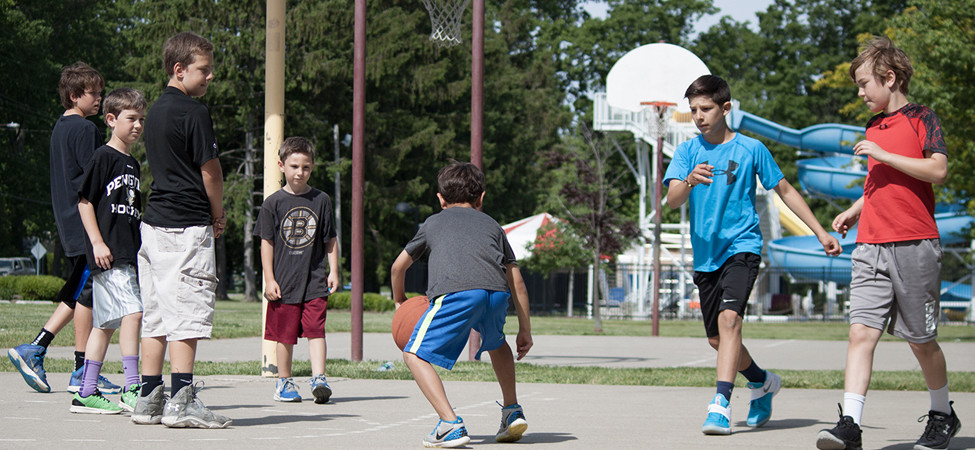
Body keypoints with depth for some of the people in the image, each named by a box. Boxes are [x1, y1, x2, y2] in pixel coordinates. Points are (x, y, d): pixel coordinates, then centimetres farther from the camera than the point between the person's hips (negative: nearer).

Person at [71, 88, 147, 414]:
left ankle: (86, 393, 12)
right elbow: (85, 202, -9)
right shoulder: (103, 157, -6)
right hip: (107, 253, -9)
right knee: (132, 311, -18)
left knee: (106, 323, 9)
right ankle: (132, 390, -19)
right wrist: (97, 242, -16)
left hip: (126, 253, 9)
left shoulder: (132, 164, 19)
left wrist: (143, 248, 23)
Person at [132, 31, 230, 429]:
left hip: (154, 221, 9)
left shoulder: (156, 110, 16)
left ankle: (149, 399, 11)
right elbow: (210, 172, -10)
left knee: (156, 315, 9)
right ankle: (181, 402, -9)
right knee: (187, 314, -7)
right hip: (187, 226, -9)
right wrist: (219, 215, 6)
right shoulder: (193, 112, -11)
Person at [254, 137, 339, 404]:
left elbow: (330, 241, 11)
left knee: (316, 329, -7)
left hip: (314, 280, 0)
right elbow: (267, 243, 3)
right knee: (285, 334, 6)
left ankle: (319, 379, -8)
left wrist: (333, 271, 4)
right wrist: (269, 279, -2)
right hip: (284, 282, 0)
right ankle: (284, 382, 17)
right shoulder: (274, 203, 1)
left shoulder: (321, 200, 4)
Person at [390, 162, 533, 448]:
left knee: (415, 354, 8)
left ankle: (450, 424, -9)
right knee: (496, 342, 35)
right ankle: (512, 411, 28)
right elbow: (516, 281, 30)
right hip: (497, 294, 4)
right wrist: (525, 330, 35)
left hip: (456, 293, -4)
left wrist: (399, 300, 59)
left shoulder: (433, 222, 33)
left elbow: (399, 266, 41)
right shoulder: (492, 225, 35)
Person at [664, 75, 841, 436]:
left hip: (742, 246, -4)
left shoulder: (751, 149, 0)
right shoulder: (687, 152, 5)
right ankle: (763, 382, 36)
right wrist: (690, 180, -31)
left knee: (729, 318, -25)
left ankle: (721, 405, -31)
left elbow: (785, 191, 10)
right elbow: (672, 200, -9)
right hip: (705, 254, 4)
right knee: (716, 338, 10)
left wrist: (820, 232, 9)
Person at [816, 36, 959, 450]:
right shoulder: (873, 129, 18)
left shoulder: (921, 118, -3)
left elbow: (938, 171, -17)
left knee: (920, 339, 5)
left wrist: (882, 154, -16)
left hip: (914, 246, -5)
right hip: (871, 246, 6)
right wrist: (855, 209, 16)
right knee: (861, 330, -9)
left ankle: (942, 415, 26)